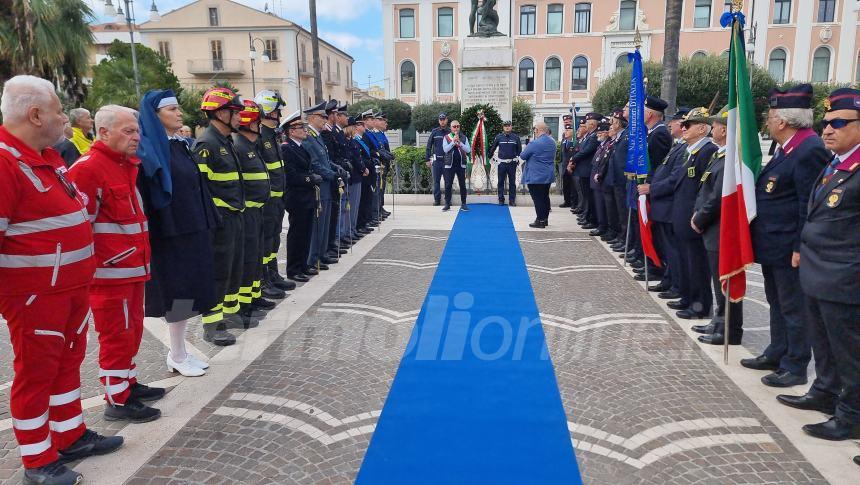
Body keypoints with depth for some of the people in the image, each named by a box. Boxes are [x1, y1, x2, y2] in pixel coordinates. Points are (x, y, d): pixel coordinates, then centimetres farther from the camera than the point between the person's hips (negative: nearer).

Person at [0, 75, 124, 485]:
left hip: (71, 284, 9)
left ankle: (71, 436, 35)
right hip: (33, 292, -9)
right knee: (36, 372, 5)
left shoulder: (47, 156, 11)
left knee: (68, 362, 19)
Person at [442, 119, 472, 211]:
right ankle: (447, 204, 6)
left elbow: (468, 150, -4)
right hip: (449, 164, -1)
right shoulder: (446, 137, 4)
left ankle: (463, 204, 11)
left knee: (462, 185, 4)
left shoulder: (464, 138, 7)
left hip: (461, 164, 1)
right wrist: (453, 141, -16)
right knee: (448, 185, -1)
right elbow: (445, 149, -9)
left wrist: (459, 142, -15)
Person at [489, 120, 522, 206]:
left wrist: (517, 158, 13)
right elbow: (493, 147, 8)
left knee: (512, 182, 4)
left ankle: (512, 200, 10)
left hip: (512, 163, 0)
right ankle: (501, 200, 11)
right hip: (502, 163, 0)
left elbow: (519, 149, 11)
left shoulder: (516, 137, 0)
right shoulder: (499, 137, -1)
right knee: (501, 182, 3)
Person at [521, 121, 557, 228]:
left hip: (536, 177, -8)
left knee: (538, 199, -2)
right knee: (545, 197, 15)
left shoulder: (534, 143, -19)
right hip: (548, 175, 8)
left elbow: (523, 156, -10)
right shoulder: (552, 142, 6)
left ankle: (540, 221, 0)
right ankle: (545, 219, 22)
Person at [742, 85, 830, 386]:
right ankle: (777, 354, 34)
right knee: (777, 304, 20)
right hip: (773, 247, 10)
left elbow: (810, 205, -21)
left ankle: (796, 367, 14)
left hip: (789, 249, -10)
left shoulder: (810, 150, -19)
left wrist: (800, 248, -21)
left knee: (794, 308, 2)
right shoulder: (786, 148, 12)